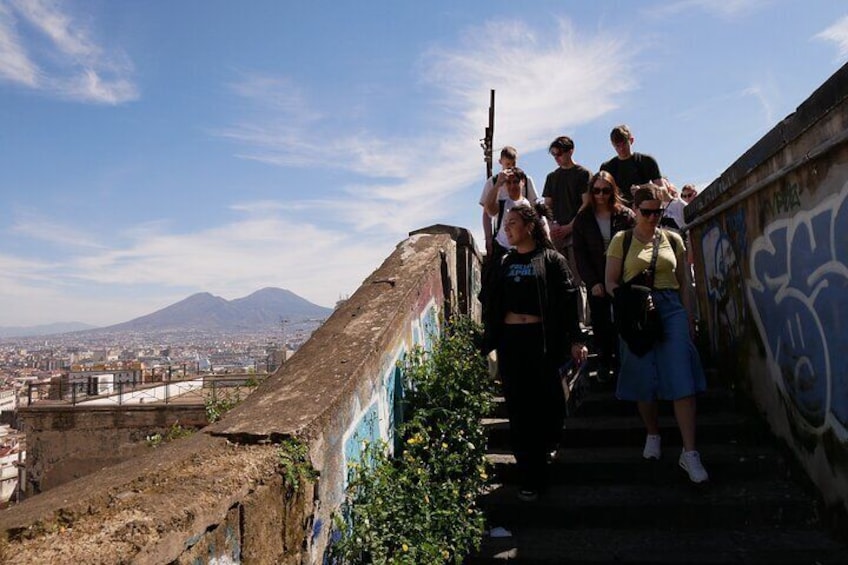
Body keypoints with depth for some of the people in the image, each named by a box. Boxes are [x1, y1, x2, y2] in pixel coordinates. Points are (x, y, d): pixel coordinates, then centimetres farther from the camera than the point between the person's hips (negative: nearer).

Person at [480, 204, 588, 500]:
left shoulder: (550, 259, 2)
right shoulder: (504, 263, 16)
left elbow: (568, 300, -5)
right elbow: (488, 300, 14)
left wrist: (575, 340, -9)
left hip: (542, 339, -3)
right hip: (510, 341, 4)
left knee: (548, 403, 1)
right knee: (519, 408, 4)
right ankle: (530, 478, 14)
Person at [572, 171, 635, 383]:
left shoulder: (625, 215, 1)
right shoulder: (583, 219, 4)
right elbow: (580, 254, 0)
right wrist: (592, 282, -8)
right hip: (596, 282, 1)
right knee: (600, 323, 3)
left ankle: (621, 363, 13)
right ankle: (604, 364, 16)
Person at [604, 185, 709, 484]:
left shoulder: (673, 240, 10)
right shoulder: (622, 240, 4)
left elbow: (683, 283, 14)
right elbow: (611, 282, 2)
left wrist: (689, 319, 10)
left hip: (671, 310, 1)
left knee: (682, 379, -7)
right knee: (644, 378, 6)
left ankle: (689, 453, -4)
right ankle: (653, 435, 30)